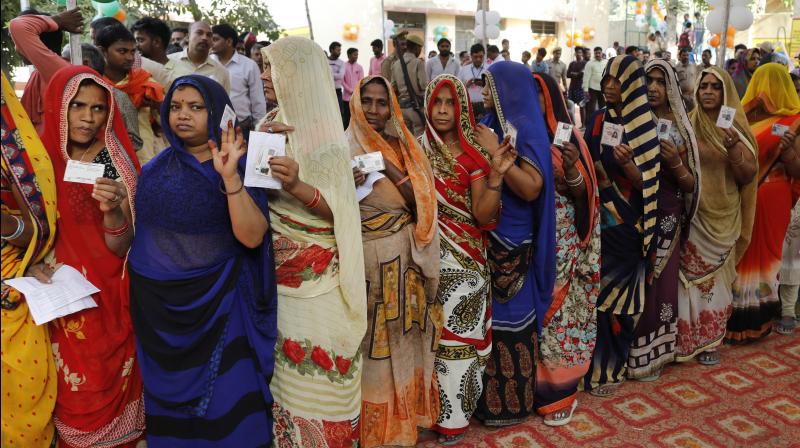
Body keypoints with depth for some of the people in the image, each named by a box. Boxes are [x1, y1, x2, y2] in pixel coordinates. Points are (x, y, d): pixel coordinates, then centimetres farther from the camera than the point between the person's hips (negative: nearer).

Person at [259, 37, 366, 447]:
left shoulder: (324, 132, -9)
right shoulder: (270, 125, 10)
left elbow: (340, 211, -15)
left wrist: (298, 188, -32)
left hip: (315, 275, -5)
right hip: (274, 267, 6)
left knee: (315, 362, 0)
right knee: (279, 362, 12)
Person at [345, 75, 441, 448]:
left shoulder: (402, 146, 8)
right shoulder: (345, 148, -4)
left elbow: (420, 201, -4)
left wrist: (389, 166, -14)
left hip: (405, 256, 4)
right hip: (367, 256, -4)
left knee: (403, 332, 13)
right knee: (374, 337, 5)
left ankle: (405, 411, 33)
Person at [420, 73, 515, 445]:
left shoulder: (474, 154, -1)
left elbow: (483, 216, -9)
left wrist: (496, 177, -21)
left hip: (463, 257, -1)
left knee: (457, 333, 5)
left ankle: (452, 414, 23)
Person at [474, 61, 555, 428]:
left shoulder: (526, 129, -12)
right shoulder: (490, 124, 9)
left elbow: (531, 189, -21)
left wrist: (496, 153, -21)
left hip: (511, 240, -7)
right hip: (486, 235, 7)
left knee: (509, 314, 3)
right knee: (488, 313, 12)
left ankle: (510, 401, 19)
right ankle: (490, 392, 27)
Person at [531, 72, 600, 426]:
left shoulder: (569, 139, 0)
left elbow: (581, 195, -3)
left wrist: (572, 167, -20)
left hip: (562, 243, -1)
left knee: (560, 310, 3)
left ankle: (560, 390, 19)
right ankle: (533, 385, 23)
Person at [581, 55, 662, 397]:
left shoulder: (645, 126, -6)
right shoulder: (597, 121, 7)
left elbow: (647, 185, -9)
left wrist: (626, 164, -27)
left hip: (627, 225, -3)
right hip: (600, 220, 4)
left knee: (615, 293, 3)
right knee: (599, 291, 7)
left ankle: (608, 367, 19)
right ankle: (600, 365, 22)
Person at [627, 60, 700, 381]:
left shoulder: (681, 129, 3)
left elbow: (691, 185, 3)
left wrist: (675, 162, -14)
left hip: (668, 220, 2)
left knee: (662, 284, 8)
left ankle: (654, 350, 24)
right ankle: (635, 354, 17)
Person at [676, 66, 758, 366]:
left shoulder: (737, 128, 2)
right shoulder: (687, 125, 0)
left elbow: (748, 176, -4)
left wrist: (734, 151, -19)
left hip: (723, 217, 1)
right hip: (692, 213, -1)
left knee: (715, 276, 9)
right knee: (690, 275, -1)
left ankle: (709, 341, 23)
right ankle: (684, 339, 14)